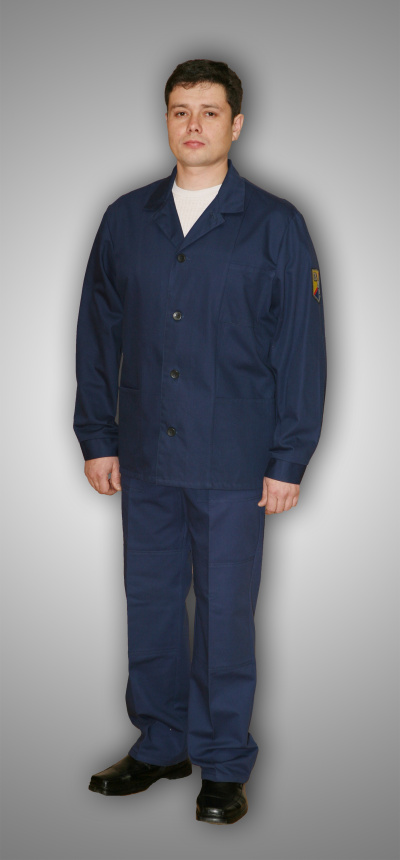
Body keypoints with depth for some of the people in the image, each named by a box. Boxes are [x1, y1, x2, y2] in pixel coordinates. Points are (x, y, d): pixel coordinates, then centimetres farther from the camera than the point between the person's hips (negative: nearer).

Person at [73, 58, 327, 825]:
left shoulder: (276, 225, -2)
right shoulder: (125, 219, 7)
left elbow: (301, 350, -3)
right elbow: (97, 335, 10)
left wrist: (289, 461, -6)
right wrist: (96, 438, 5)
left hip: (233, 465, -3)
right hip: (145, 459, 3)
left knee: (226, 614, 6)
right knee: (150, 604, 12)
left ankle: (223, 764, 23)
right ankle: (161, 743, 31)